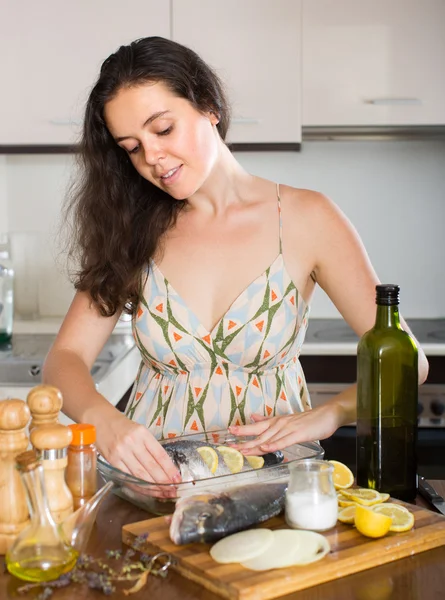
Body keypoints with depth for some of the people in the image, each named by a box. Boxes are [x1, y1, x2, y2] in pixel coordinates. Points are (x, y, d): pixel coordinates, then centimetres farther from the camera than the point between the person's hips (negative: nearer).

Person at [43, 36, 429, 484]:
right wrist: (103, 421, -26)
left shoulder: (305, 219, -4)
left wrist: (330, 415, -23)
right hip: (155, 477, 1)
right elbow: (65, 358, -4)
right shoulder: (135, 230, 3)